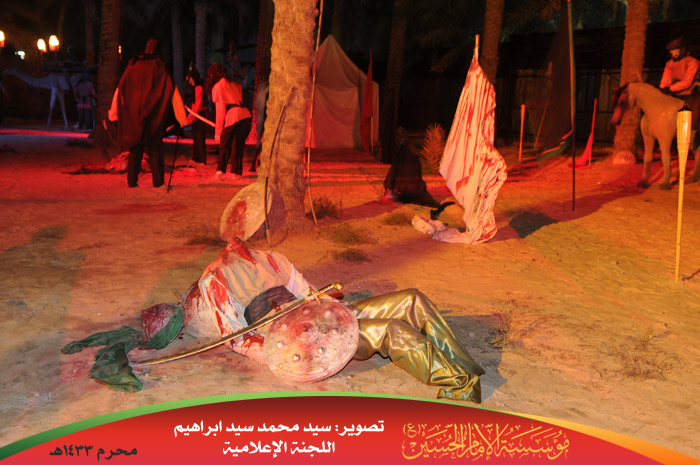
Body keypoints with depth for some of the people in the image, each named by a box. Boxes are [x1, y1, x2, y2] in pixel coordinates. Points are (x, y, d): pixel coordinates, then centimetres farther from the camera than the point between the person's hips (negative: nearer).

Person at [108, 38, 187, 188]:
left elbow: (120, 88, 8)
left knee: (135, 148, 9)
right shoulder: (160, 69, 1)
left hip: (133, 115, 2)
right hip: (153, 115, -2)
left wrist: (113, 112, 15)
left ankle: (132, 181, 10)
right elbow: (173, 92, -2)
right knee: (155, 148, 3)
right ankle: (158, 181, 0)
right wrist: (182, 117, 0)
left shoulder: (133, 66, 8)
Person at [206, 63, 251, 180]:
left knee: (225, 145, 6)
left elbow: (220, 109, -1)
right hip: (245, 115, 5)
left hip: (232, 116, -5)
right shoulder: (235, 84, 27)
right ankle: (236, 172, 11)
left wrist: (218, 131, 0)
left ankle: (220, 170, -4)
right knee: (239, 145, 12)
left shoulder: (218, 86, 6)